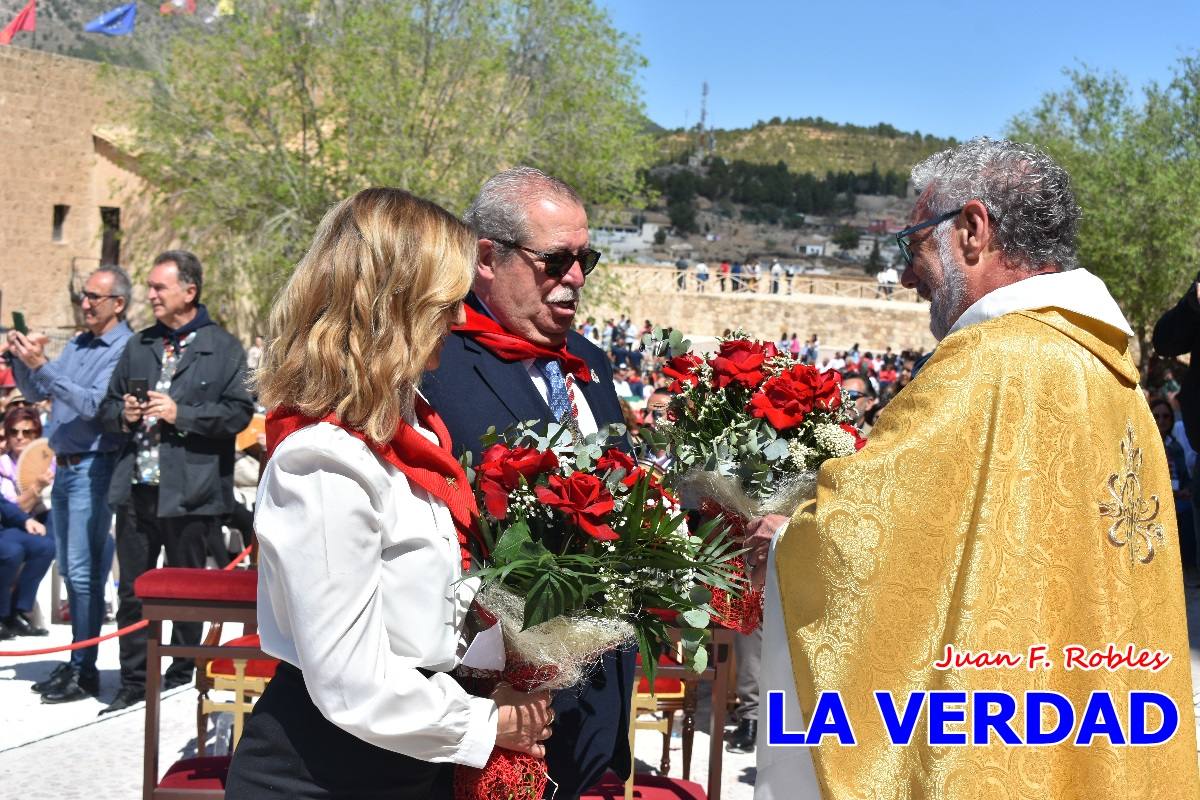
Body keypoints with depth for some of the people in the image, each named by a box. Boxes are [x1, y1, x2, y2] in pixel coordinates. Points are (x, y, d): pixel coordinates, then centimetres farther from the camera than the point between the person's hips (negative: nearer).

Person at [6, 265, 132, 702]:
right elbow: (36, 393, 18)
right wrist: (23, 359, 0)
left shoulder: (125, 350, -11)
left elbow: (96, 404, -22)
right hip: (64, 467, 8)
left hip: (93, 469, -8)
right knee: (69, 569, 12)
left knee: (84, 571, -8)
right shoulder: (77, 345, 15)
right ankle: (75, 661, 19)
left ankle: (84, 670, -3)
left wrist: (42, 366, -26)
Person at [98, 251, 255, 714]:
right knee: (132, 590, 8)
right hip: (136, 488, 5)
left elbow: (239, 412, -9)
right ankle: (134, 683, 18)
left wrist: (180, 414, -16)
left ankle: (182, 679, 21)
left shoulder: (224, 349, 0)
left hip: (189, 493, -5)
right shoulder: (138, 346, 16)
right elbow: (107, 407, 22)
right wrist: (123, 414, -1)